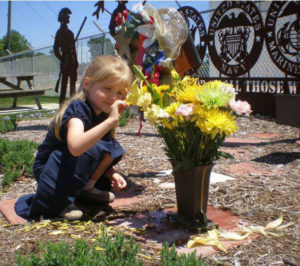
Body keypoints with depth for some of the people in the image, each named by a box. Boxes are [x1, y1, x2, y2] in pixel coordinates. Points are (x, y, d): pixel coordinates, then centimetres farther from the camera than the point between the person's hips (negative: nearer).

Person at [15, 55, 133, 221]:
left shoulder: (102, 114, -2)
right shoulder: (77, 108, -27)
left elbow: (104, 155, 7)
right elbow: (76, 147, -47)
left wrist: (112, 174, -11)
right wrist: (111, 121, -49)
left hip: (71, 167, 8)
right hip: (47, 169, -8)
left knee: (114, 148, -9)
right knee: (94, 148, -32)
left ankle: (86, 189, 4)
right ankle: (58, 201, -19)